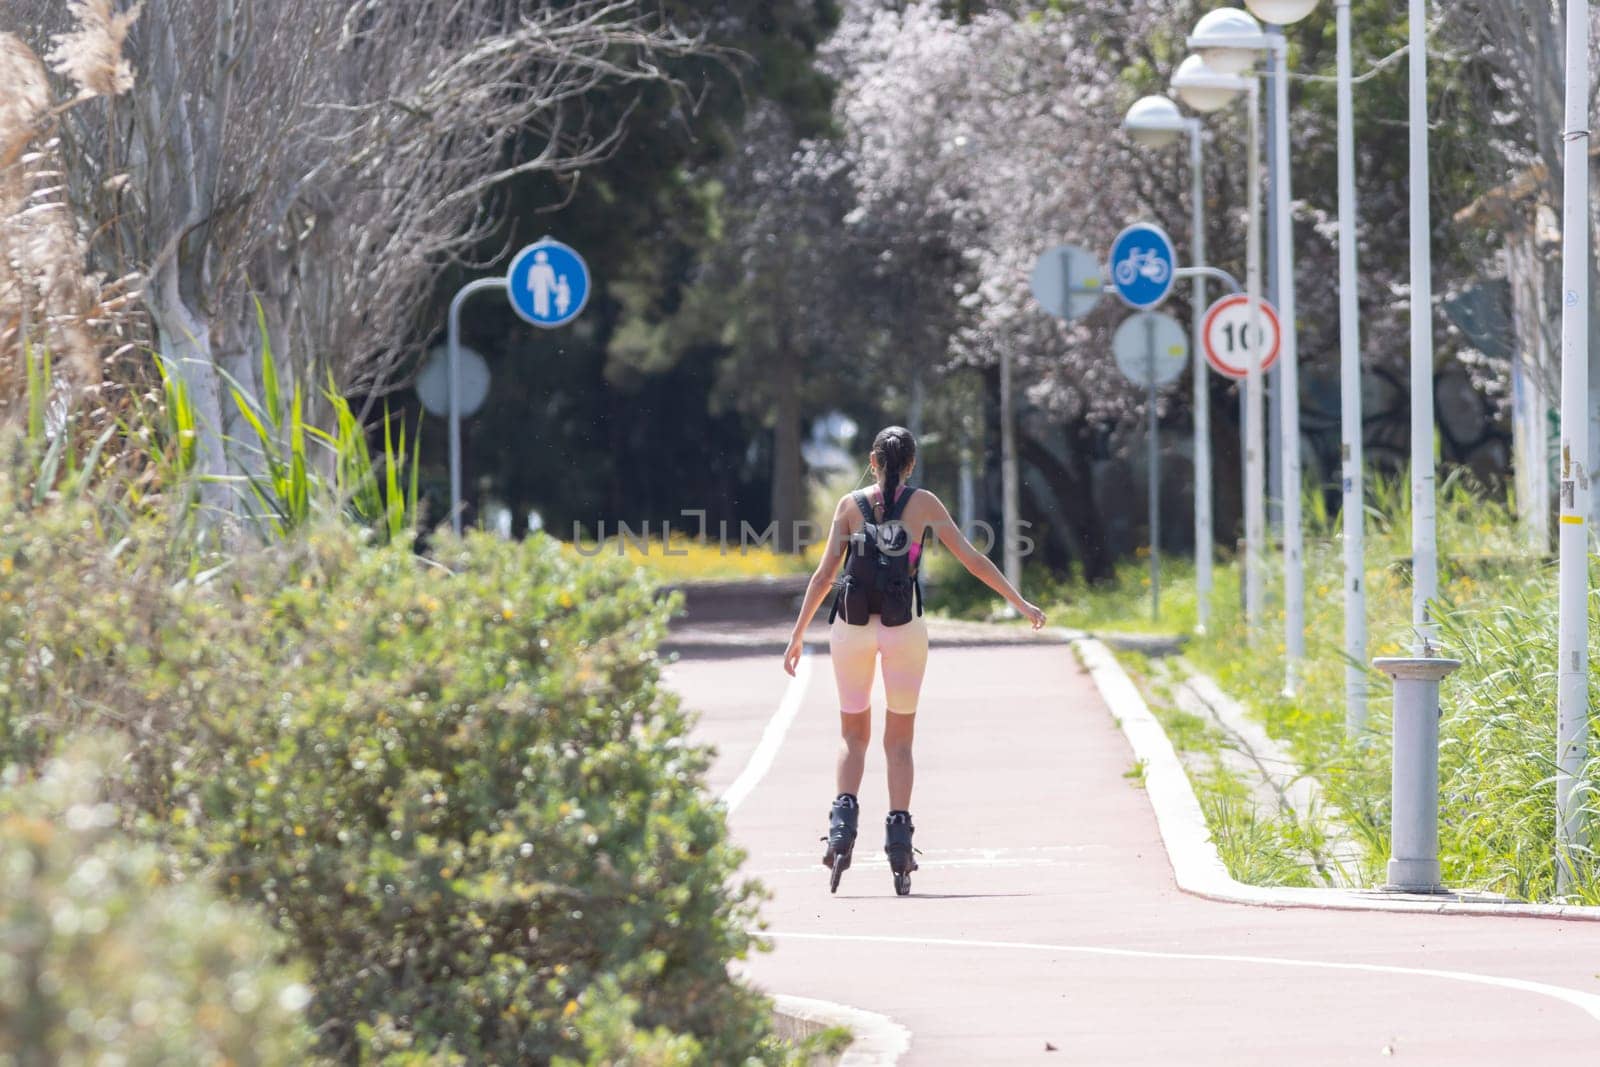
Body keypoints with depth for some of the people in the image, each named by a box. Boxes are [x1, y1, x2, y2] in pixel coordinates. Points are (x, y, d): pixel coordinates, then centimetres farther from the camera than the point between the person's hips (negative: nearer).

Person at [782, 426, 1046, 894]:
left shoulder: (851, 505, 3)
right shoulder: (923, 503, 2)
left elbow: (824, 574, -1)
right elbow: (970, 558, 2)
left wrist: (798, 635, 4)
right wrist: (1019, 602, 11)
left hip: (852, 626, 0)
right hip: (904, 627, 0)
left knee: (853, 734, 13)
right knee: (899, 740, 10)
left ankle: (845, 815, -12)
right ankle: (899, 836, -1)